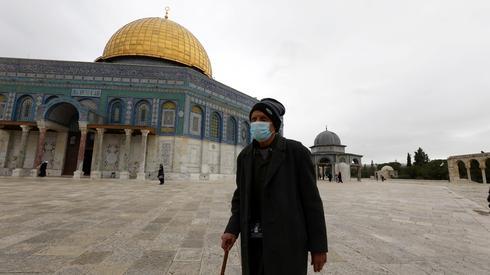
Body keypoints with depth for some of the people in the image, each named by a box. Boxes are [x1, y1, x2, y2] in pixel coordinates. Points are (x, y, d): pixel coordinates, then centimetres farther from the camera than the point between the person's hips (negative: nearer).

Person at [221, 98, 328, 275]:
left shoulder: (296, 151, -10)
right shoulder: (245, 156, 4)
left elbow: (311, 199, -8)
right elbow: (240, 197, 10)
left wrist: (318, 246, -6)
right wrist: (232, 230, -3)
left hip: (287, 239, -4)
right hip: (253, 240, 5)